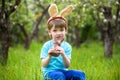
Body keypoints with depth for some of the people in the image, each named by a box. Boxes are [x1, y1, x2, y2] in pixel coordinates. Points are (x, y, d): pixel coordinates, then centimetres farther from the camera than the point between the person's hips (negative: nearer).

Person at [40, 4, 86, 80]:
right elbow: (44, 65, -7)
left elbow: (67, 65, -5)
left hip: (63, 71, 4)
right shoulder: (47, 46, -3)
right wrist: (49, 56, -26)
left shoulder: (67, 46, 4)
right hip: (50, 73, -3)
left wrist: (63, 54, -23)